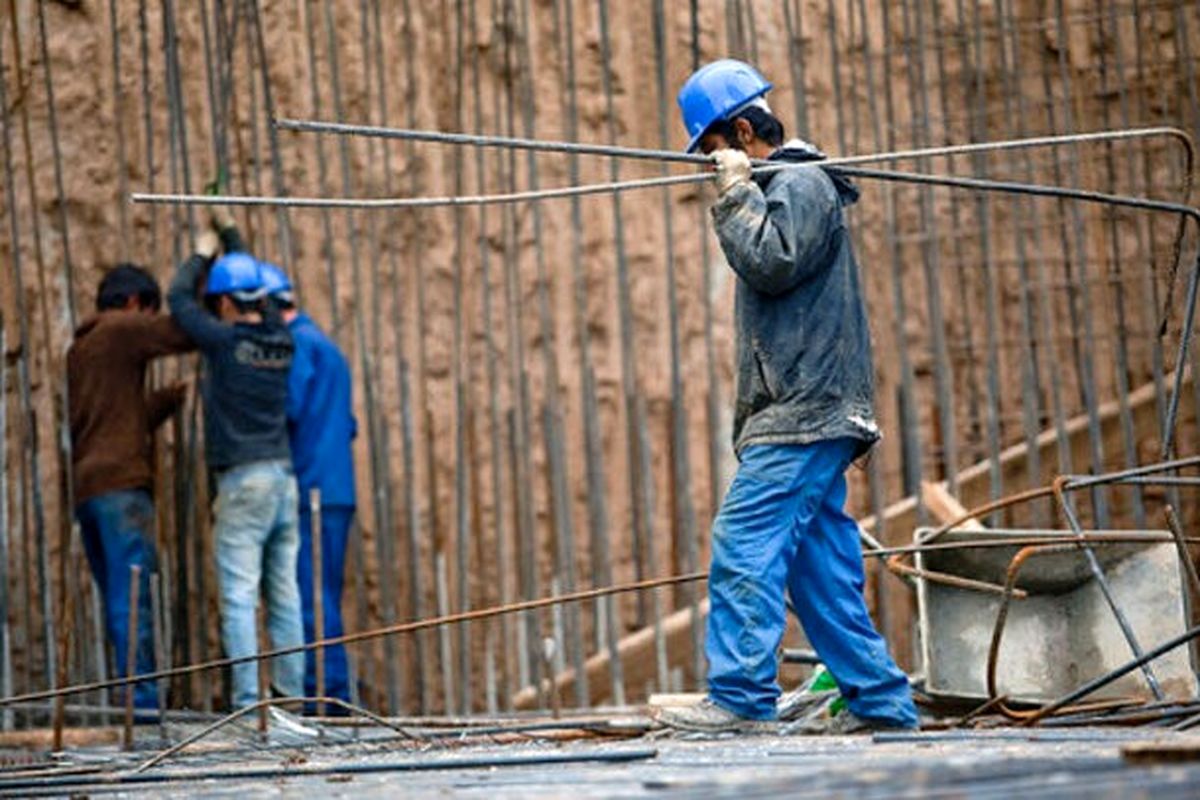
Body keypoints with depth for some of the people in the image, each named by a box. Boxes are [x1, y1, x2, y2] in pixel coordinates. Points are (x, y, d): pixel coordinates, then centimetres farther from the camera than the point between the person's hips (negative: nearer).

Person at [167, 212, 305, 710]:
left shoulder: (226, 340, -8)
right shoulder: (281, 340, 8)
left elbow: (179, 298, 7)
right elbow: (257, 289, 27)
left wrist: (203, 252, 23)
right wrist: (230, 236, 37)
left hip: (244, 480, -6)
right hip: (285, 476, 6)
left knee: (238, 597, -6)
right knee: (284, 595, 8)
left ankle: (247, 699, -11)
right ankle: (291, 692, 8)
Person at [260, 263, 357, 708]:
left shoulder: (298, 343, -7)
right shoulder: (324, 345, 24)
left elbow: (289, 407, -19)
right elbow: (348, 425, 26)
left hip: (311, 491, -10)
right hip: (335, 491, 10)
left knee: (310, 600, -10)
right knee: (322, 600, 12)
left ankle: (323, 693, -12)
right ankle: (333, 694, 13)